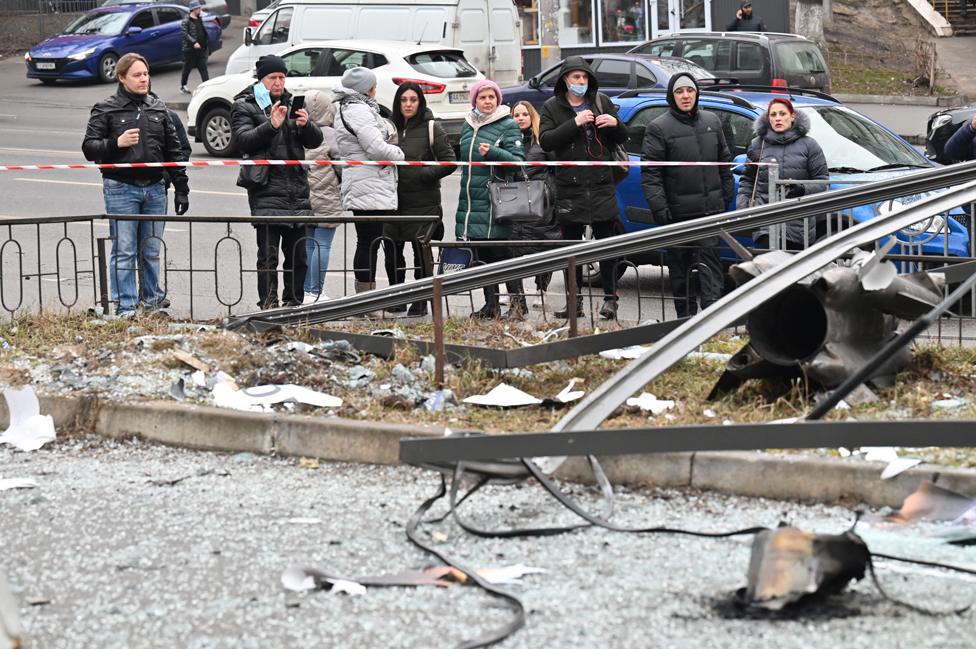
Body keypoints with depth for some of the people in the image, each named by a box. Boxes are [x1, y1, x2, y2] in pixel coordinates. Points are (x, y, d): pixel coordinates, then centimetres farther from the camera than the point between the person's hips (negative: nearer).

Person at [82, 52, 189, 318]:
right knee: (124, 251, -3)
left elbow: (174, 151, 14)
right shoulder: (105, 109, 0)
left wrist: (181, 189, 11)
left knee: (151, 251, 11)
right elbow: (89, 148, -3)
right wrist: (116, 143, -19)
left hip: (155, 188, 4)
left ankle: (152, 300, 21)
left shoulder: (158, 109, 12)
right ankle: (126, 308, 0)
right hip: (121, 189, -4)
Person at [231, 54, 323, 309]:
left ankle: (294, 302, 14)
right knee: (268, 254, -9)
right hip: (266, 190, -5)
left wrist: (306, 125, -10)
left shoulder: (292, 103, 18)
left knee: (298, 254, 7)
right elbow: (243, 140, -11)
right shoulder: (244, 106, 5)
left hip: (297, 188, 5)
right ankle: (269, 303, -8)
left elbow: (315, 141, 12)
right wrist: (271, 125, -23)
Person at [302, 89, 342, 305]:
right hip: (326, 201, -5)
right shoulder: (329, 135, -11)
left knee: (308, 244, 11)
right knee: (323, 245, -1)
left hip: (303, 198, 5)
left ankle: (307, 291, 15)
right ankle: (316, 291, -2)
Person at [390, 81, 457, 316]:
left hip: (423, 201, -4)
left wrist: (423, 175, -13)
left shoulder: (431, 128, -3)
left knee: (421, 249, -3)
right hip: (395, 200, 4)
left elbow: (450, 162, -6)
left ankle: (420, 302, 7)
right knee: (392, 250, 4)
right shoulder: (392, 127, 10)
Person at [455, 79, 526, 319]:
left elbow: (519, 160, -10)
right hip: (471, 198, 6)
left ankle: (517, 300, 3)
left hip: (496, 200, -6)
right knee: (482, 254, 8)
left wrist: (493, 152, -23)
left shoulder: (508, 126, -3)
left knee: (500, 251, -6)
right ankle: (491, 304, 14)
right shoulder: (468, 126, 15)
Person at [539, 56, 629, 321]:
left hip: (601, 184, 0)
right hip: (569, 187, 0)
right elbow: (545, 140, -10)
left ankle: (610, 298, 6)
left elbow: (622, 138, 13)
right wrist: (574, 124, -20)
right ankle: (575, 300, 14)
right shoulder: (552, 107, 5)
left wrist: (615, 124, -10)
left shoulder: (602, 102, 8)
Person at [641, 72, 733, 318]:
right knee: (680, 264, 4)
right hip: (678, 211, -3)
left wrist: (727, 195, 15)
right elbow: (650, 172, -7)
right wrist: (658, 207, -15)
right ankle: (686, 315, 11)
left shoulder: (712, 122, 12)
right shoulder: (659, 128, -3)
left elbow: (724, 161, 20)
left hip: (710, 207, 3)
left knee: (709, 257, -6)